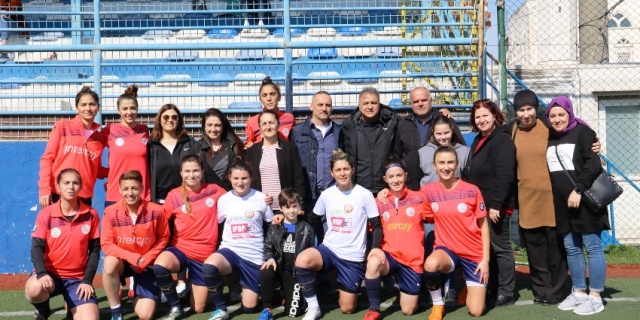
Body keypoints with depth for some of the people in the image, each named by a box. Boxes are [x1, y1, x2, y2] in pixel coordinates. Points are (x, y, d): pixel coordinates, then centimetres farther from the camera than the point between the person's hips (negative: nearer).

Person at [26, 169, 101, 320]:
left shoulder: (91, 215, -1)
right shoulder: (46, 214, -4)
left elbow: (94, 250, 2)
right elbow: (37, 248, -7)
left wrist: (87, 280, -8)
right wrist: (42, 273, -26)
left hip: (78, 278, 0)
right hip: (50, 273, 0)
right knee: (33, 289, -35)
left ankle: (73, 306, 18)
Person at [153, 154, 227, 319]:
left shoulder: (214, 190, -2)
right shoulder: (174, 195, -4)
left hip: (204, 254, 1)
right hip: (179, 249, 0)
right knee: (159, 266, -36)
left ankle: (199, 286, 41)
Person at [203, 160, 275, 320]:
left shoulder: (261, 198, -3)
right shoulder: (224, 199, 1)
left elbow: (272, 224, 8)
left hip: (254, 256, 0)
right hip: (230, 250, 1)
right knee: (208, 266, -36)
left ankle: (248, 287, 37)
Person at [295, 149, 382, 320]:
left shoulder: (365, 195, -8)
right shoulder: (326, 194, 2)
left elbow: (376, 226, -3)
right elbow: (313, 218, 16)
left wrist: (375, 249, -17)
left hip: (353, 256, -2)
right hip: (329, 249, 2)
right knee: (302, 260, -32)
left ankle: (350, 289, 38)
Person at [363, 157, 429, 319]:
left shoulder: (418, 198, -3)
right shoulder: (380, 202, 2)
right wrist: (375, 248, -10)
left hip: (412, 260, -1)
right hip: (389, 255, 1)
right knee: (373, 263, -36)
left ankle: (405, 288, 38)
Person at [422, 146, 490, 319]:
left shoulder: (472, 191, -9)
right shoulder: (428, 191, -5)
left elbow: (483, 225, -2)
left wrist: (485, 259, -5)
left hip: (474, 253, 0)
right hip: (447, 249, 1)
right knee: (430, 264, -37)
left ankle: (468, 285, 31)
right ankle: (437, 304, -7)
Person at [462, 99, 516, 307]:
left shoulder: (502, 140, -12)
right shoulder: (478, 141, 17)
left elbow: (504, 176, -22)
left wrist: (496, 204, -26)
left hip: (495, 206, -9)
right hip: (480, 205, 9)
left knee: (500, 248, -2)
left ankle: (506, 293, 6)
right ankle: (492, 289, 23)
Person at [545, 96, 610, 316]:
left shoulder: (582, 132, -4)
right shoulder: (550, 139, 14)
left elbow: (593, 164, -14)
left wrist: (579, 190, -20)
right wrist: (557, 197, 10)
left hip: (585, 200, -6)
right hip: (562, 204, 7)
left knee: (592, 247, -1)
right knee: (571, 249, 11)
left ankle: (595, 297, 5)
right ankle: (579, 292, 21)